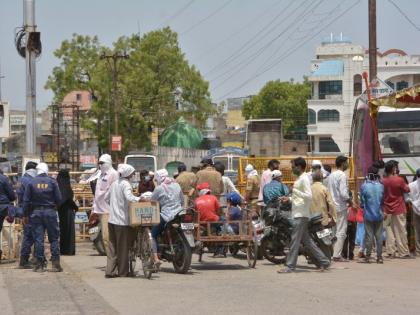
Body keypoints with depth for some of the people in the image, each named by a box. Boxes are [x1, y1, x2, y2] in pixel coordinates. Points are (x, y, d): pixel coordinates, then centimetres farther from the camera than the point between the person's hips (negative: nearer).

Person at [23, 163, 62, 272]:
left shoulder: (31, 183, -1)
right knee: (54, 238, 6)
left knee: (38, 239, 3)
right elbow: (59, 199, -4)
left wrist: (26, 215, 6)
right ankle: (56, 264, 1)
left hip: (36, 213, 1)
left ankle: (39, 265, 2)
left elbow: (26, 200, -1)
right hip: (50, 212, -1)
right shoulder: (52, 182, -3)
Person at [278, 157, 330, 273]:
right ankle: (323, 261, 16)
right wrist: (289, 198, 14)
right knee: (306, 241, 12)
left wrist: (295, 191, -22)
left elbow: (309, 196, -21)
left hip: (301, 215, -10)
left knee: (295, 240, -7)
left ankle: (290, 266, -5)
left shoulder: (304, 179, -12)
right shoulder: (299, 179, 18)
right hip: (298, 214, 10)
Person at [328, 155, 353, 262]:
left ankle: (333, 253, 14)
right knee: (341, 231, -4)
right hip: (341, 206, -8)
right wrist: (350, 201, -5)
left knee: (334, 231, 13)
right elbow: (343, 193, -21)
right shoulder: (342, 175, -13)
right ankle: (337, 255, -7)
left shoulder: (331, 175, 12)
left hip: (332, 206, 8)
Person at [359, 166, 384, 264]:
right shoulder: (381, 186, -3)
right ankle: (379, 257, 6)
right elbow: (383, 200, 8)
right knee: (379, 236, 5)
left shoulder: (364, 186, -12)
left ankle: (367, 257, 5)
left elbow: (362, 201, -3)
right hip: (379, 214, 2)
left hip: (368, 215, -2)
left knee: (369, 236, 2)